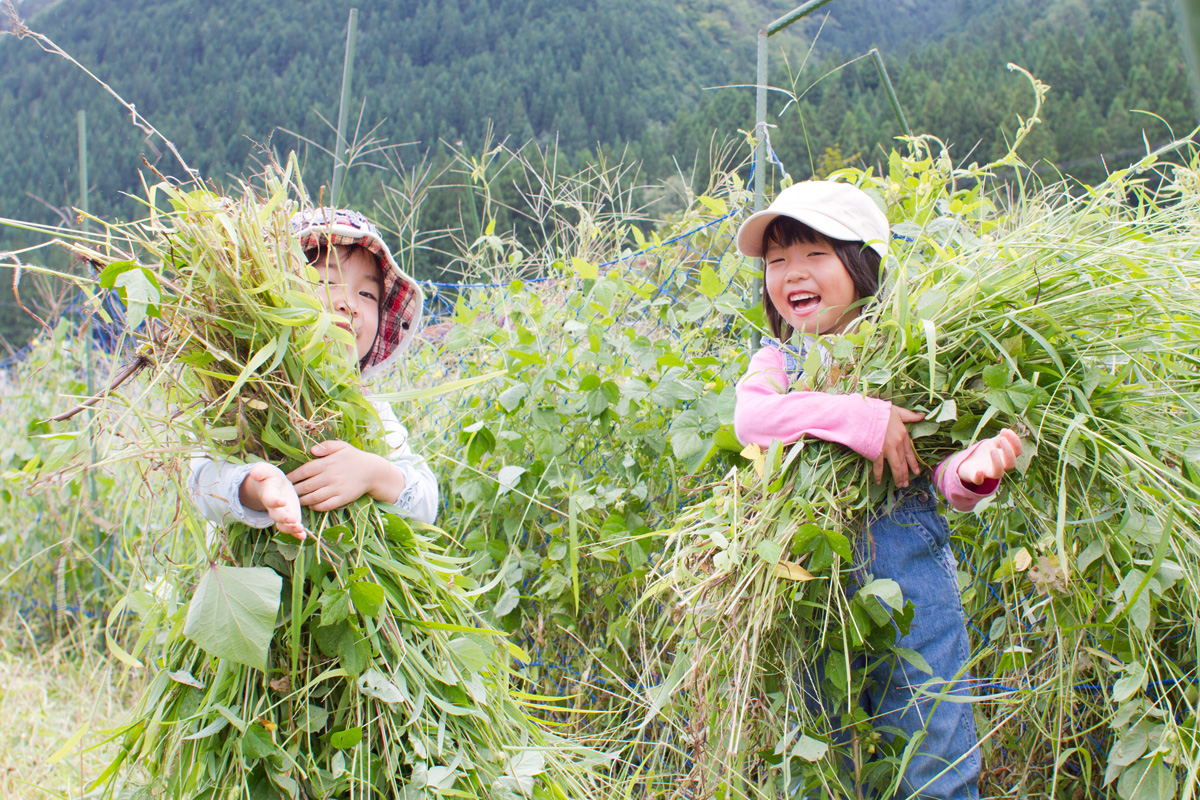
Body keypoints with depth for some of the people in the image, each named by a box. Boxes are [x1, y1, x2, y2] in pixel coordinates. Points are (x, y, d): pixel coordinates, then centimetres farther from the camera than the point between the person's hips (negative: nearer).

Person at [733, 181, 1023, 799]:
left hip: (910, 574, -2)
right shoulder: (776, 361, 4)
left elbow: (942, 476, -7)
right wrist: (861, 418, -27)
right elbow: (749, 417, -19)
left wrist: (974, 470, -31)